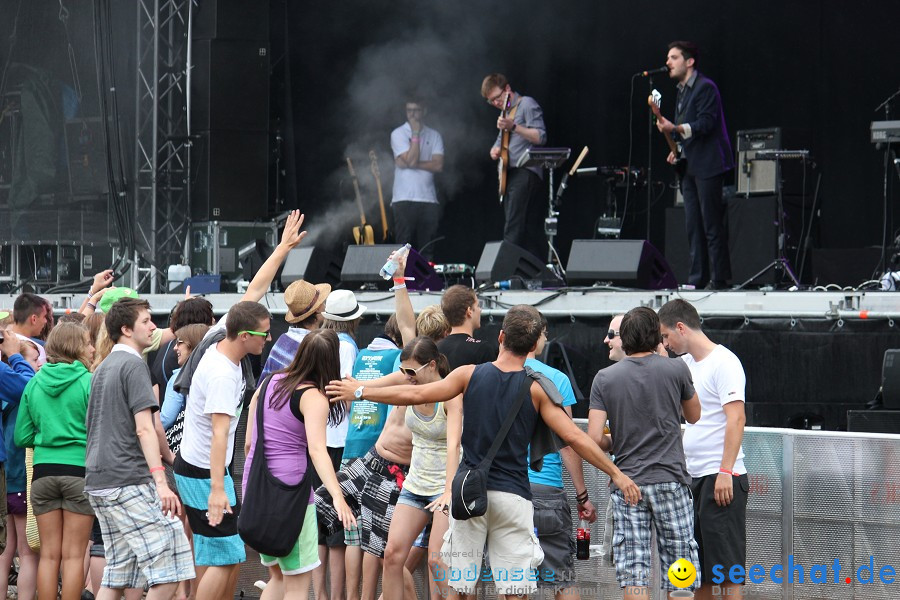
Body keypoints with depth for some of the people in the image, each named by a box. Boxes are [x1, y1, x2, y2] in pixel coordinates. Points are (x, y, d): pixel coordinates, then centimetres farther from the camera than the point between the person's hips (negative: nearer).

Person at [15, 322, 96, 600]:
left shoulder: (34, 383, 7)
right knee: (73, 555, 0)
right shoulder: (88, 382, -6)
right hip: (79, 471, -4)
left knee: (49, 554, 8)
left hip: (43, 470, 4)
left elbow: (22, 438, 10)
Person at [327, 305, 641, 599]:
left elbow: (415, 394, -1)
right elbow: (574, 437, -5)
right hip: (512, 495, -1)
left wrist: (359, 391, 10)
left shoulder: (471, 374, -1)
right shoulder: (537, 388, -3)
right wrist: (617, 474, 2)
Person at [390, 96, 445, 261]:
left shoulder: (434, 136, 11)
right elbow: (411, 160, -10)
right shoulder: (398, 134, 3)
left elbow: (438, 165, -2)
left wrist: (411, 164, -9)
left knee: (427, 250, 0)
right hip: (404, 199, -3)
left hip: (429, 199, 3)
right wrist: (415, 134, -7)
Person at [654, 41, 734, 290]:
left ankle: (718, 279, -6)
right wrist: (677, 148, 12)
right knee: (693, 225, 8)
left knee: (712, 225, -8)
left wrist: (675, 129, -28)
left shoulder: (705, 87, -10)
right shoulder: (682, 90, 18)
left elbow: (705, 124, -20)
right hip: (689, 167, 9)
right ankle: (697, 278, 10)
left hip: (707, 166, -9)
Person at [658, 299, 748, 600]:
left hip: (721, 479, -9)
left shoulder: (724, 362, -9)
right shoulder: (685, 364, 16)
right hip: (692, 477, 9)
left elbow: (736, 419, -17)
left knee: (725, 570, -8)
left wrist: (725, 472, -23)